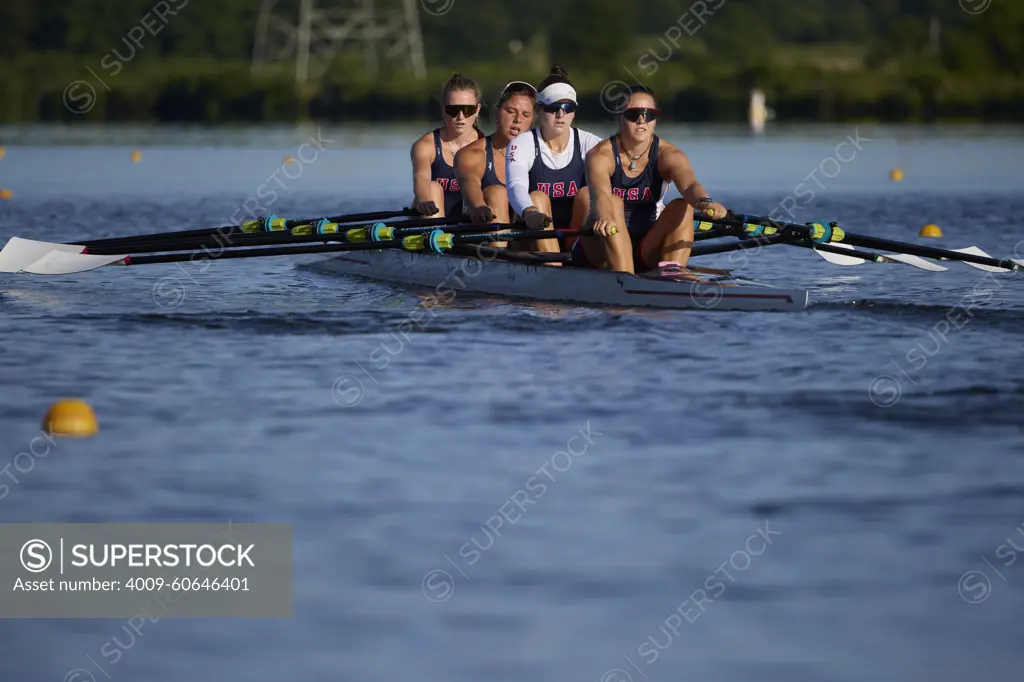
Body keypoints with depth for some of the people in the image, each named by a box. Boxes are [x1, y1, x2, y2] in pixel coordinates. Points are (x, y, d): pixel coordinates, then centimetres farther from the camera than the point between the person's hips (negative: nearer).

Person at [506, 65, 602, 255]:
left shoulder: (588, 143, 0)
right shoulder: (523, 144, -4)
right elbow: (515, 185, -25)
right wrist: (530, 212, -48)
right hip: (535, 241, -1)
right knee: (537, 198, -27)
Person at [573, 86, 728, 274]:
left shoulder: (667, 154, -6)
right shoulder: (601, 155, -13)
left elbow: (689, 184, -28)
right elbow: (600, 193, -35)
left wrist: (704, 202, -53)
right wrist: (604, 218, -59)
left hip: (647, 253, 2)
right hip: (600, 251, -2)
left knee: (682, 206, -20)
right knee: (613, 204, -29)